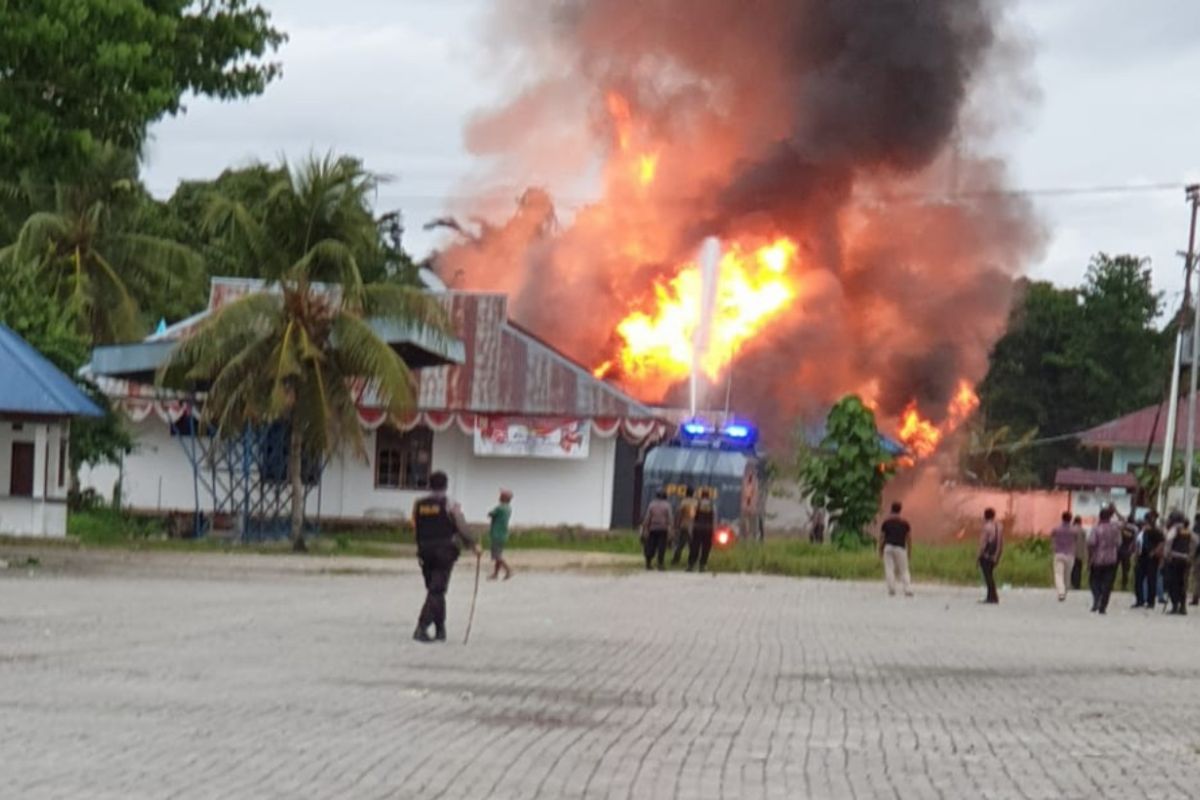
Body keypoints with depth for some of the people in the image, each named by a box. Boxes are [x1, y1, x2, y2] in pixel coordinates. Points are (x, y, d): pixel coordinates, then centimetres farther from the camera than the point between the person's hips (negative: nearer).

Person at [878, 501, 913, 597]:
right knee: (903, 570, 3)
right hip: (900, 548, 0)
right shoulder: (905, 522, 6)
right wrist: (910, 551, 13)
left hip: (888, 547, 0)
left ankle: (892, 590, -10)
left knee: (889, 569, -1)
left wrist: (880, 550, 13)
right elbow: (909, 538, 5)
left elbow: (882, 537, 5)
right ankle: (908, 590, -6)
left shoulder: (886, 522, 6)